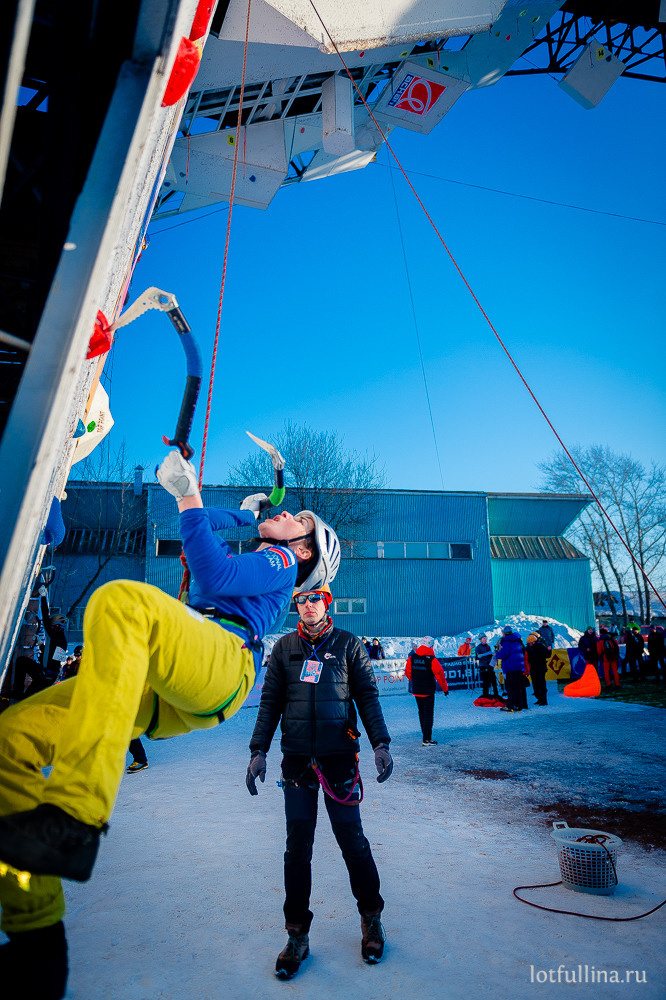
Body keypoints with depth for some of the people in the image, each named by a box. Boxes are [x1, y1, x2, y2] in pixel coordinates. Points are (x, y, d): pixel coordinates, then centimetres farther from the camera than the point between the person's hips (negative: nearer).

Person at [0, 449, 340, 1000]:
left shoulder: (280, 562, 14)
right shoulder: (244, 558, 37)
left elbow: (213, 575, -4)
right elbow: (198, 533, 49)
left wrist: (188, 496, -2)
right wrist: (247, 513, 54)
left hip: (221, 666, -8)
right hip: (161, 691, 8)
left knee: (122, 600, -35)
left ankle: (76, 816, -38)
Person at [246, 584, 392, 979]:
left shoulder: (349, 645, -1)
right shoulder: (284, 648, 5)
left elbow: (368, 697, 1)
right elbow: (270, 702, 8)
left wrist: (380, 743, -9)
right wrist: (258, 750, 3)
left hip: (340, 757, -2)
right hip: (296, 760, 2)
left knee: (352, 841, 6)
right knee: (297, 848, 7)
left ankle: (371, 918, 30)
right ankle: (298, 936, 23)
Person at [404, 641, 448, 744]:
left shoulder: (412, 657, 0)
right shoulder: (431, 659, -15)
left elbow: (407, 673, 9)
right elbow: (440, 674, -12)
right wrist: (445, 688, 1)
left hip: (416, 691, 5)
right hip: (428, 691, -5)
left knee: (422, 713, 16)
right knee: (429, 714, 0)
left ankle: (426, 736, 23)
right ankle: (427, 739, -3)